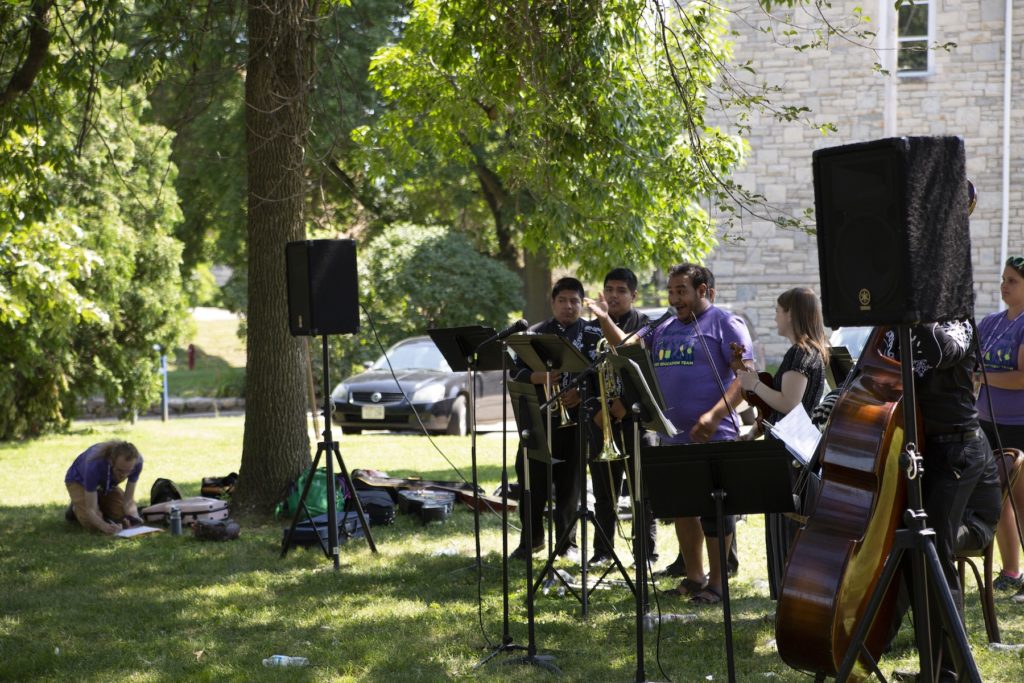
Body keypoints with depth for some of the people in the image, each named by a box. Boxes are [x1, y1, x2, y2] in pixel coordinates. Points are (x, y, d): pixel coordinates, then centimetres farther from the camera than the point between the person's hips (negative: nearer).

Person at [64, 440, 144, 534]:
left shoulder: (136, 462, -33)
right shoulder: (95, 465, -44)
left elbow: (128, 500, -24)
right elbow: (90, 510, -40)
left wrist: (131, 518, -46)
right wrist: (105, 526, -60)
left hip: (108, 484, 4)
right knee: (92, 523, -24)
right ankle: (76, 508, 9)